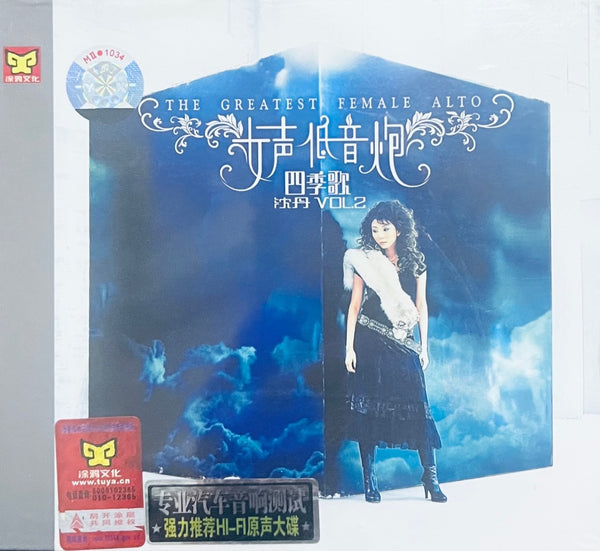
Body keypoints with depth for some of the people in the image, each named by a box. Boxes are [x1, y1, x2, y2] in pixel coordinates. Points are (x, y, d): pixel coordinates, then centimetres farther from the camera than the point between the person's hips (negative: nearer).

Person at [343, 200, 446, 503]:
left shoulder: (415, 262, 6)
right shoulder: (364, 261, 1)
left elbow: (421, 306, 9)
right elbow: (354, 305, 0)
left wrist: (424, 346, 5)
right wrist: (350, 347, -6)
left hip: (404, 344, 1)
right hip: (369, 343, -1)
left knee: (417, 407, -2)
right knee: (368, 409, 3)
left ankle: (430, 477, 12)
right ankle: (369, 480, 15)